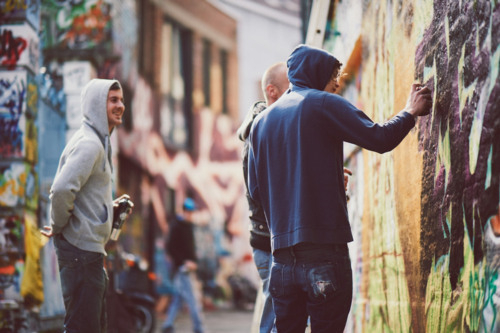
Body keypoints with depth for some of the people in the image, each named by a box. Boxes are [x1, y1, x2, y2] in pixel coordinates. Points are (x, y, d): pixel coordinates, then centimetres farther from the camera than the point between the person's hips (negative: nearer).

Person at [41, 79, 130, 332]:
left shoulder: (97, 141, 17)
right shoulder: (89, 143, -16)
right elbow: (62, 189, -29)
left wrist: (109, 206, 13)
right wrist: (59, 228, -16)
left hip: (90, 248, 11)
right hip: (81, 248, -11)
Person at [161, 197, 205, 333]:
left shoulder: (188, 226, 16)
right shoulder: (177, 227, -10)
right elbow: (171, 248, -15)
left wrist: (193, 261, 9)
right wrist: (185, 262, -18)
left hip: (188, 266, 9)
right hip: (181, 268, -9)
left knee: (178, 298, 11)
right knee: (191, 300, -10)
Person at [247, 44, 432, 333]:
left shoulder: (262, 120, 17)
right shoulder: (324, 104, -2)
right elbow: (381, 138, -10)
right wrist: (411, 112, 8)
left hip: (282, 255, 6)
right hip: (325, 251, -6)